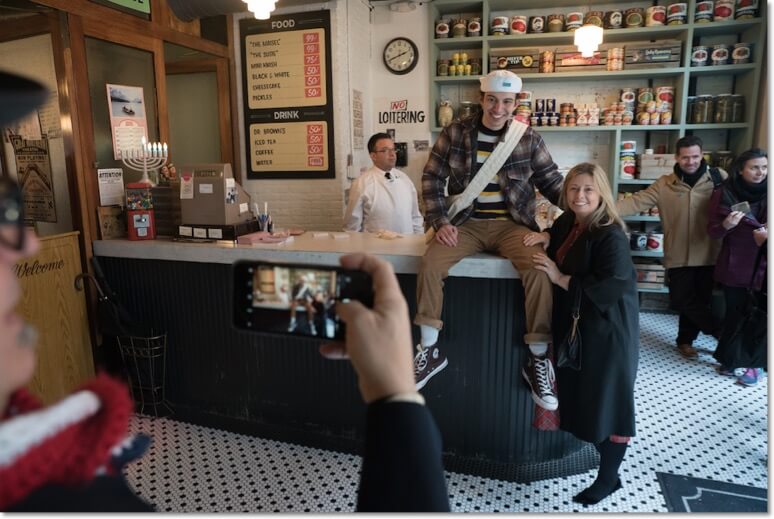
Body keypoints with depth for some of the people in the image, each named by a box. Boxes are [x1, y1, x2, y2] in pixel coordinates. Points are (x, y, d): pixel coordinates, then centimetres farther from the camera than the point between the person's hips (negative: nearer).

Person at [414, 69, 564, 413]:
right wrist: (440, 222, -6)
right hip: (467, 224, 1)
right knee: (430, 263, -25)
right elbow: (432, 177, 4)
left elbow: (551, 181, 11)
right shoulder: (454, 133, 2)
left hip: (512, 225, 0)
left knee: (539, 269, -28)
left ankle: (538, 359, -11)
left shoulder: (529, 138, 3)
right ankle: (429, 350, -7)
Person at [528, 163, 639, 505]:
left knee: (607, 400, 3)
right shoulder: (568, 221, 4)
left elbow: (611, 288, -30)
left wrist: (560, 278, -23)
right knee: (580, 393, 19)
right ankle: (589, 441, 43)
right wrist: (547, 236, 3)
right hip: (573, 325, 8)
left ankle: (608, 478, 19)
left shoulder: (611, 235, -21)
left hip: (607, 330, -8)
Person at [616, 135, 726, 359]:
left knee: (699, 300, 11)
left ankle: (685, 340, 31)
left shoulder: (719, 178, -1)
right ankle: (724, 331, 25)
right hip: (679, 255, 0)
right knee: (683, 301, 3)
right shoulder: (664, 185, -2)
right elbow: (636, 202, -10)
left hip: (708, 254, 0)